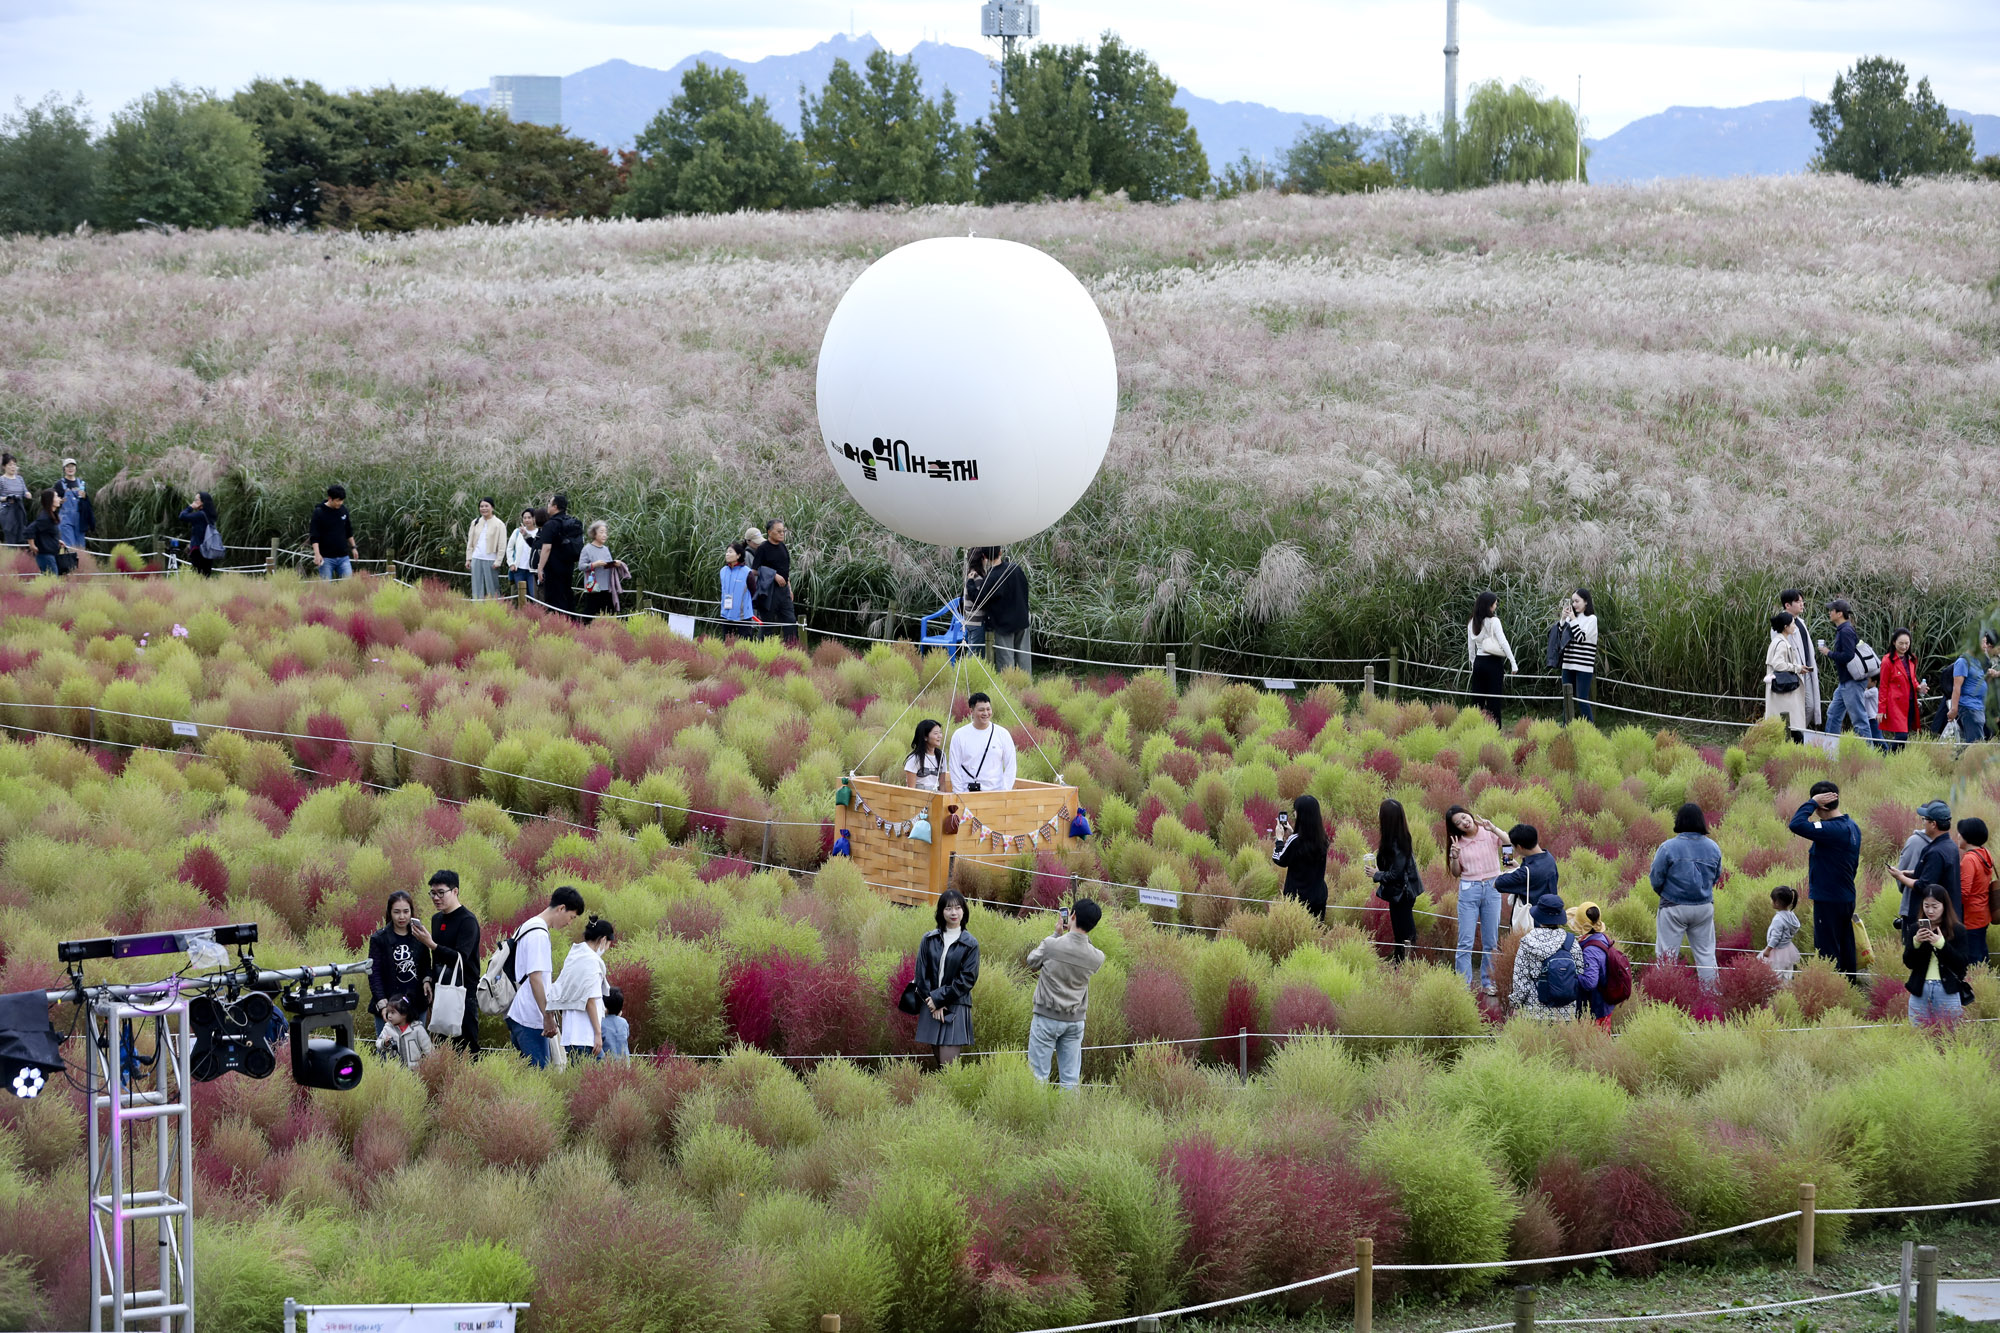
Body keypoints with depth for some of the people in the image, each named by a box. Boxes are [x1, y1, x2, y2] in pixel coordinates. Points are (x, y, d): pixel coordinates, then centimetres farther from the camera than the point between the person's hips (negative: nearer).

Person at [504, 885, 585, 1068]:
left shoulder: (525, 928, 18)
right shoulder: (539, 934, -14)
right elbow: (535, 978, -20)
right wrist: (548, 1016, -18)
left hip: (516, 1016, 10)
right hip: (531, 1019, -10)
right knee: (539, 1069, -11)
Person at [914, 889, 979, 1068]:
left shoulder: (970, 944, -1)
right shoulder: (929, 940, 6)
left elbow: (967, 979, -6)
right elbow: (921, 973, 4)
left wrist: (938, 999, -9)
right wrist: (931, 1000, -7)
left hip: (956, 1009, -3)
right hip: (932, 1008, 3)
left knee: (948, 1065, -11)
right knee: (938, 1062, 6)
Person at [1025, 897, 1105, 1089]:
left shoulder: (1052, 945, -16)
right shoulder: (1097, 958, -7)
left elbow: (1032, 962, 3)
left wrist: (1056, 934, 9)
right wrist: (1073, 931, 11)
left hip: (1047, 1018, -3)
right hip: (1075, 1022, 3)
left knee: (1038, 1075, 1)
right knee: (1071, 1080, 6)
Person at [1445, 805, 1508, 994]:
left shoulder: (1489, 834, -1)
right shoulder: (1458, 842, 4)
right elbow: (1456, 872, 10)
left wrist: (1494, 829, -21)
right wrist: (1454, 856, -9)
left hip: (1492, 888, 0)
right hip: (1468, 891, 0)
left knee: (1490, 942, 6)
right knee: (1466, 941, -5)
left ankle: (1487, 983, 15)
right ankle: (1463, 984, -3)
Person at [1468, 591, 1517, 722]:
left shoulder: (1472, 624, 7)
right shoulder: (1493, 621, -10)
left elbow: (1470, 647, 12)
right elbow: (1503, 642, -13)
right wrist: (1513, 663, -10)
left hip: (1478, 662, 5)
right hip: (1493, 662, -5)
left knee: (1477, 699, 7)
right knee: (1494, 700, -3)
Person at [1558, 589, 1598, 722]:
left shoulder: (1591, 619, -5)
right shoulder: (1572, 617, 11)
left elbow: (1581, 638, -13)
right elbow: (1560, 637, 10)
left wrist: (1573, 619, -11)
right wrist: (1563, 618, 1)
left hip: (1583, 666, -6)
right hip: (1568, 665, 6)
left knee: (1582, 700, -8)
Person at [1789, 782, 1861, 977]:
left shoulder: (1831, 830, -23)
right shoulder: (1852, 827, 7)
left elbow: (1797, 825, -33)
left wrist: (1812, 802, -20)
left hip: (1828, 901, -9)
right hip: (1847, 899, 9)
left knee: (1827, 953, -3)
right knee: (1845, 951, 16)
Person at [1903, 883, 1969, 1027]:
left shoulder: (1957, 930, -2)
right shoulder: (1914, 929, 6)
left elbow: (1961, 964, -7)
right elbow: (1908, 963, 2)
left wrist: (1942, 944, -19)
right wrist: (1916, 943, -16)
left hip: (1947, 993, -2)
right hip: (1920, 991, 2)